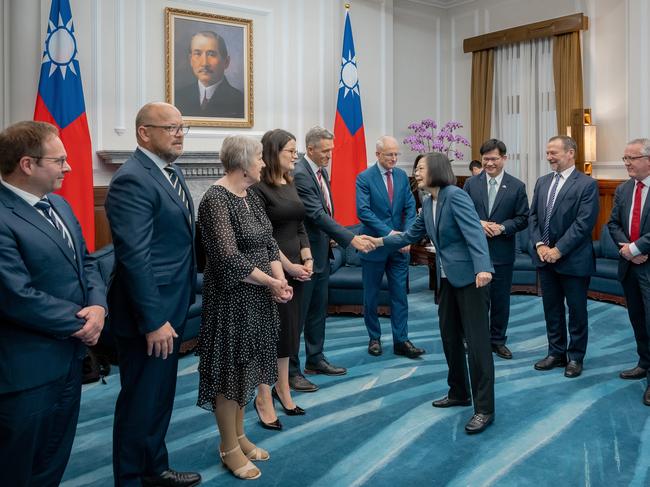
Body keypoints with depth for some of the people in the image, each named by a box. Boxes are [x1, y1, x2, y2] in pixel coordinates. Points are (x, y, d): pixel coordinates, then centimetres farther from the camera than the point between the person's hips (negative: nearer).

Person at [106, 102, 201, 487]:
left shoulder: (172, 173, 11)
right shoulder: (132, 180, -19)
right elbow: (135, 257, -24)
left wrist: (182, 301, 13)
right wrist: (153, 320, -23)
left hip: (172, 306, 10)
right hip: (149, 312, -9)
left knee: (161, 395, 21)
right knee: (141, 400, 6)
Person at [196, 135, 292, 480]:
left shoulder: (252, 196, 8)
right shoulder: (216, 199, -19)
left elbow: (268, 242, 8)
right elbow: (228, 257, -25)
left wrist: (280, 278, -8)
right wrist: (270, 282, -15)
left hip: (258, 296, 8)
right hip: (232, 299, -8)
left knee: (247, 365, 17)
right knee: (230, 368, 5)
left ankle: (239, 436, 33)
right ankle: (229, 447, 21)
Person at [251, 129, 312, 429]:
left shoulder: (291, 185, 10)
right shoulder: (259, 188, -13)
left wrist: (307, 260, 0)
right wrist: (288, 266, -14)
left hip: (296, 268, 8)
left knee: (289, 328, 14)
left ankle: (282, 388, 29)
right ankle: (264, 398, 15)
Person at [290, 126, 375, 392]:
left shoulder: (321, 171, 9)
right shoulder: (300, 174, -20)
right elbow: (317, 214, -26)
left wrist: (331, 241, 12)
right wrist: (351, 239, -28)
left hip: (321, 252, 9)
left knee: (318, 310, 18)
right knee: (297, 314, 0)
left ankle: (315, 359, 31)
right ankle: (290, 370, 10)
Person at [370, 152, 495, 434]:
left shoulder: (455, 195, -16)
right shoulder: (428, 202, 10)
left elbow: (474, 232, -26)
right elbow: (412, 234, 20)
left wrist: (483, 268, -38)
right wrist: (382, 241, 19)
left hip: (470, 276, -9)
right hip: (447, 278, 9)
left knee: (477, 340, -6)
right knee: (450, 336, 15)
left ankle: (484, 408, 1)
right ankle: (459, 393, 30)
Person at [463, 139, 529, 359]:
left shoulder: (517, 186, 2)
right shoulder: (471, 183, 4)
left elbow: (523, 219, 0)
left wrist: (502, 228, -15)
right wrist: (478, 223, -14)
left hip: (502, 252, 0)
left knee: (501, 299, 9)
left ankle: (498, 340, 23)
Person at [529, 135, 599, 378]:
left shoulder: (587, 184, -10)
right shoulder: (542, 182, 9)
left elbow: (583, 223, -16)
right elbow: (533, 216, 8)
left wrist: (559, 249, -18)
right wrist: (539, 245, -6)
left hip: (573, 259, -5)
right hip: (545, 257, 6)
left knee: (576, 310, 8)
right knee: (551, 309, 14)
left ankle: (575, 357, 21)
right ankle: (556, 353, 27)